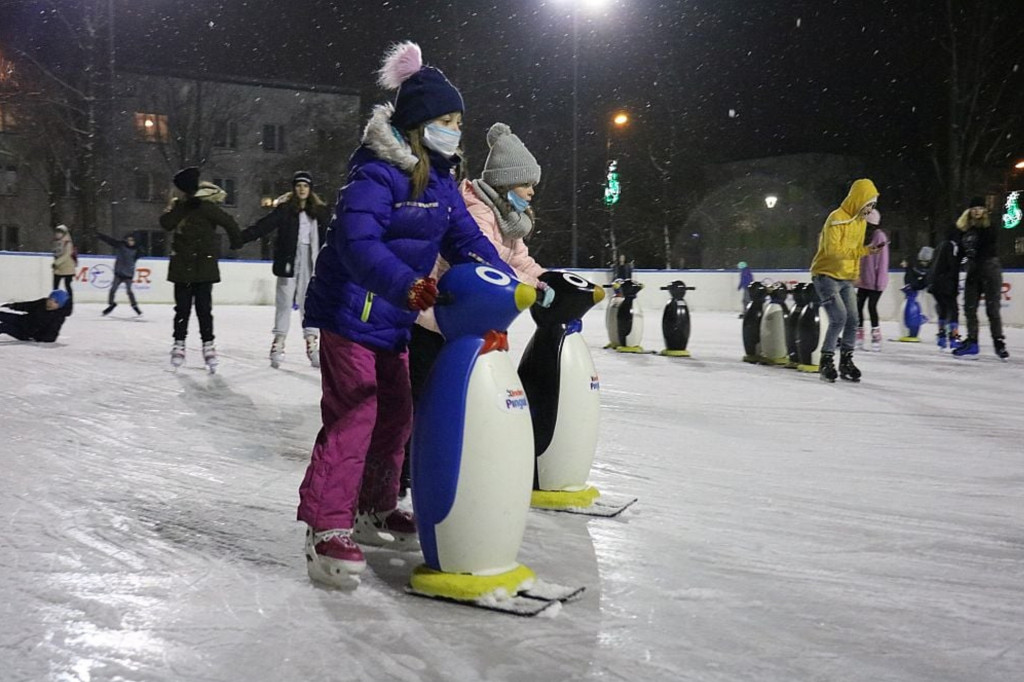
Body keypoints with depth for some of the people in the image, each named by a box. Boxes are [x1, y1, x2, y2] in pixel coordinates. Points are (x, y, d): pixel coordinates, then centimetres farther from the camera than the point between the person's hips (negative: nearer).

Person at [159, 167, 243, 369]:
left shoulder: (207, 206, -6)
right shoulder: (179, 205, 5)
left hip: (204, 265, -3)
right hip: (182, 266, 3)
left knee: (204, 308, -1)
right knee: (182, 308, 6)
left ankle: (208, 345, 6)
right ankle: (179, 345, 13)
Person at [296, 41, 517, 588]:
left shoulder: (441, 180, 6)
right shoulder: (377, 174, -22)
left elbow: (466, 238, 3)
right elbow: (359, 244, -34)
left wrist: (506, 281, -12)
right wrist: (409, 285, -49)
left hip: (395, 318, 9)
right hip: (350, 312, -9)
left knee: (395, 414, 15)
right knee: (353, 415, -12)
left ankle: (374, 509, 31)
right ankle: (327, 528, -4)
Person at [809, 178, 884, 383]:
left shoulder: (861, 221, 11)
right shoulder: (837, 218, -17)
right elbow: (833, 249, -26)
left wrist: (854, 274, 8)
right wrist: (864, 251, -27)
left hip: (846, 280, 8)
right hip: (826, 276, -8)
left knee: (852, 320, 4)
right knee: (839, 318, -18)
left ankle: (846, 362, 17)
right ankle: (826, 362, -8)